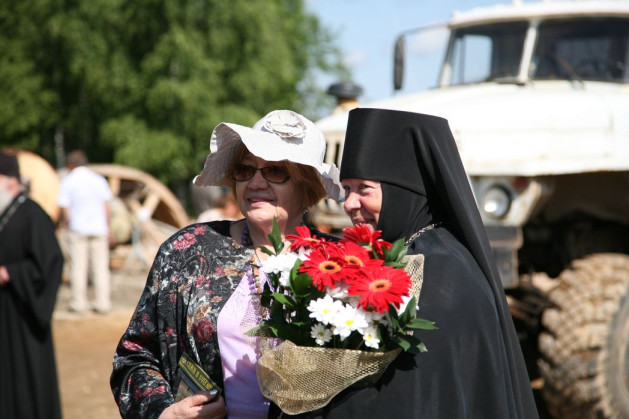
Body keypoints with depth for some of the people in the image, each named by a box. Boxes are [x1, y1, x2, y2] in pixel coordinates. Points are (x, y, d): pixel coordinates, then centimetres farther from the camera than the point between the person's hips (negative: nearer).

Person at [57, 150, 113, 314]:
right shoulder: (99, 179, 5)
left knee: (78, 267, 4)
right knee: (100, 266, 5)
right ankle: (103, 303, 4)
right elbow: (106, 207, 6)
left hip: (77, 229, -2)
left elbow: (64, 210, -5)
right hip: (99, 229, 2)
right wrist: (108, 228, 13)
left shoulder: (67, 182, -3)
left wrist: (68, 225, 11)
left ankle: (79, 302, 5)